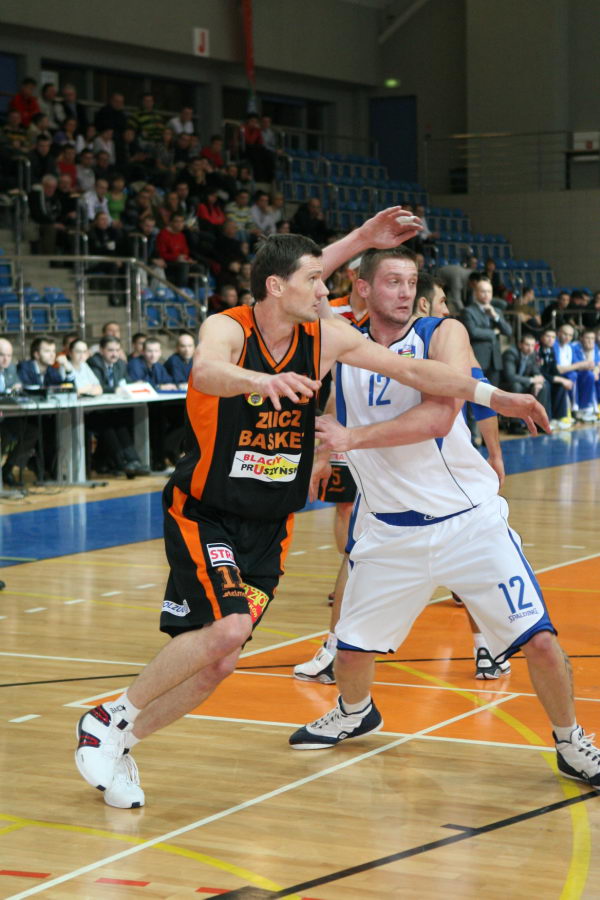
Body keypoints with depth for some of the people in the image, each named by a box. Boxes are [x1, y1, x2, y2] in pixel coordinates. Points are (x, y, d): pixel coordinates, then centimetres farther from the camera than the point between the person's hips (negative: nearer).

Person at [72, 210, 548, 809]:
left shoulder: (326, 337, -3)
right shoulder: (227, 328, -18)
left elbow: (410, 371, 1)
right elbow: (206, 371, -41)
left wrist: (493, 396, -3)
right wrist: (261, 381, -61)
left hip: (267, 528, 6)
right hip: (203, 515, -6)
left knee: (216, 665, 1)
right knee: (227, 629, -26)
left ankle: (121, 743, 20)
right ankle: (108, 719, -7)